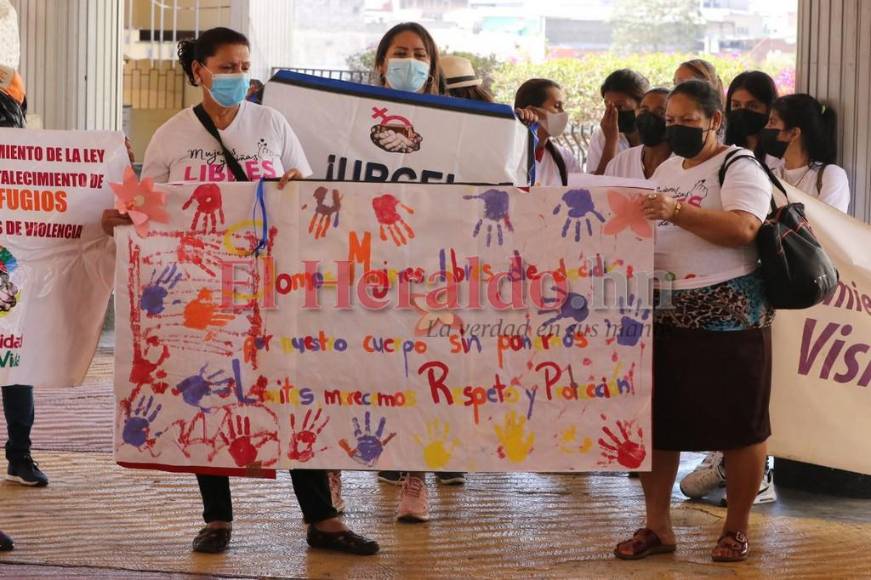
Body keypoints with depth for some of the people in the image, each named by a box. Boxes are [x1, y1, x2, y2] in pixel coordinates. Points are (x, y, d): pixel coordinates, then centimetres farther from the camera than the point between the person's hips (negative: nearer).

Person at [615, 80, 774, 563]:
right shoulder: (665, 170, 16)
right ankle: (657, 526, 16)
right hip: (663, 311, 7)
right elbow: (648, 230, 23)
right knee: (657, 420, 7)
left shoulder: (739, 168, -7)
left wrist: (676, 212, -32)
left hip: (726, 314, -7)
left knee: (737, 424, 1)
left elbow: (742, 229, -23)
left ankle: (736, 528, 13)